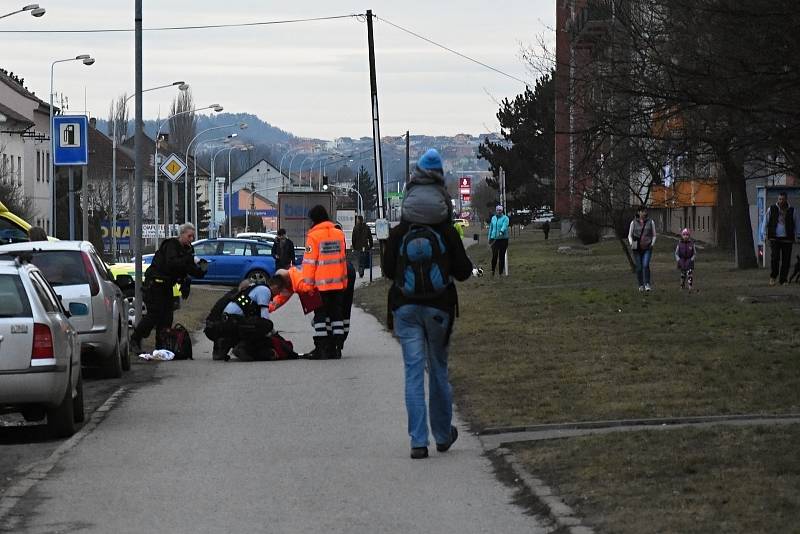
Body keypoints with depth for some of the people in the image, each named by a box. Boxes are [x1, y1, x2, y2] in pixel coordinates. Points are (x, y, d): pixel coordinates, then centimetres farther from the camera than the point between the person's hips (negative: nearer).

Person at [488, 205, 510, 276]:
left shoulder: (505, 218, -2)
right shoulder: (493, 218, 14)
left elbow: (504, 226, -19)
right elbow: (491, 228, 21)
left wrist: (501, 232, -38)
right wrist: (489, 238, 21)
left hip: (503, 239, -3)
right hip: (494, 238, 3)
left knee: (502, 256, 0)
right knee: (494, 255, -4)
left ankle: (501, 272, 7)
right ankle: (493, 270, 10)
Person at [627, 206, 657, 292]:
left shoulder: (651, 222, 6)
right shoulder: (634, 223, 6)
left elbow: (654, 235, 13)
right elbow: (630, 235, 12)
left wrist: (652, 243, -4)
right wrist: (631, 243, -6)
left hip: (647, 248, -1)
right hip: (637, 248, 1)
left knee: (646, 265, -19)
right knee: (639, 267, 2)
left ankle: (647, 284, -17)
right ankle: (641, 285, 15)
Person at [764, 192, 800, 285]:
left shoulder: (792, 211, 6)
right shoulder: (771, 209, 5)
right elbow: (766, 222, 11)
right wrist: (765, 235, 6)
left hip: (787, 239, 1)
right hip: (774, 238, -1)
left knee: (786, 260, -1)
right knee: (774, 257, -13)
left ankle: (783, 280, 7)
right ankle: (773, 277, 4)